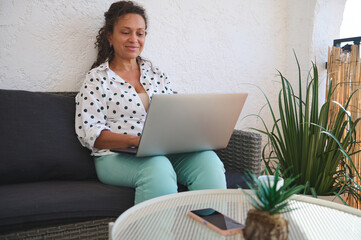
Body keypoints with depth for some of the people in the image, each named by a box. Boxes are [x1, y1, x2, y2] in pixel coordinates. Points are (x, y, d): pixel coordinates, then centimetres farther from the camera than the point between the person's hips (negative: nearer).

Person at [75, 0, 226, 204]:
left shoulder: (157, 75, 19)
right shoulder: (96, 80, 5)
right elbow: (89, 134, -5)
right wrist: (136, 140, -21)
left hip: (165, 152, 4)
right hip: (117, 156, -4)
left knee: (208, 159, -27)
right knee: (158, 167, -38)